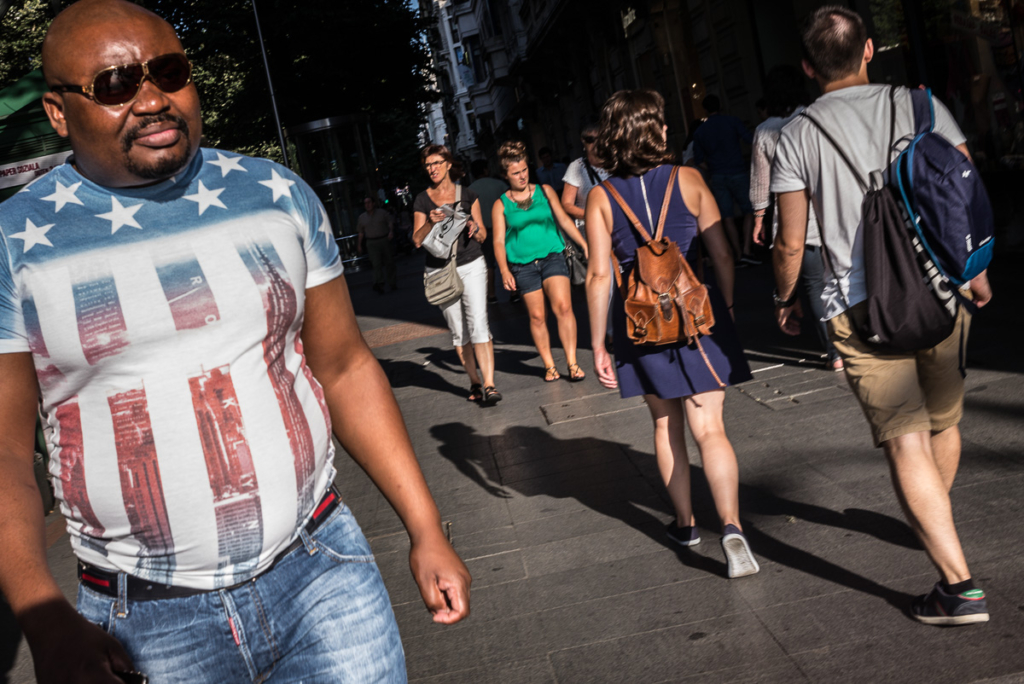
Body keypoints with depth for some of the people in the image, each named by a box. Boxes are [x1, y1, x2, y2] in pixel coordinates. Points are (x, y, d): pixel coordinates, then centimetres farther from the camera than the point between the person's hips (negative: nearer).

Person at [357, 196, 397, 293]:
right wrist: (359, 245, 12)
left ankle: (392, 284, 13)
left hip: (384, 240, 1)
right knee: (376, 263, -15)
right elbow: (361, 232, 15)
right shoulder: (361, 217, 11)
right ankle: (378, 284, -27)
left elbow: (390, 222, 5)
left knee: (389, 262, 4)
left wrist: (391, 231, -14)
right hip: (372, 243, 0)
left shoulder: (382, 213, 6)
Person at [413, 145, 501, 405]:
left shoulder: (467, 195, 6)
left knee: (478, 323, -14)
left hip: (471, 266, -1)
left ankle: (489, 384, -17)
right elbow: (417, 240, 0)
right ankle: (475, 382, 17)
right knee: (458, 330, 6)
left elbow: (483, 236, 9)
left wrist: (475, 227, -13)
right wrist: (430, 222, -18)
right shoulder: (422, 200, 6)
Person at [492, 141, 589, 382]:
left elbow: (564, 220, 10)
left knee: (563, 307, -16)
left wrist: (585, 245, 3)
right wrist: (504, 271, -10)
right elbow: (499, 240, 2)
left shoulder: (545, 191, 9)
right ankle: (549, 365, 14)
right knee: (537, 316, 1)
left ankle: (572, 363, -11)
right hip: (523, 265, 0)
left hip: (552, 256, 0)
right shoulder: (501, 205, 6)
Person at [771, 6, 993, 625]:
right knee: (944, 422, 23)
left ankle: (960, 584, -5)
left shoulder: (798, 136, -3)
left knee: (906, 442, -2)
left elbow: (791, 243, -1)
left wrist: (785, 298, 17)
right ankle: (938, 520, 47)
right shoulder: (920, 106, 3)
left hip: (862, 306, -4)